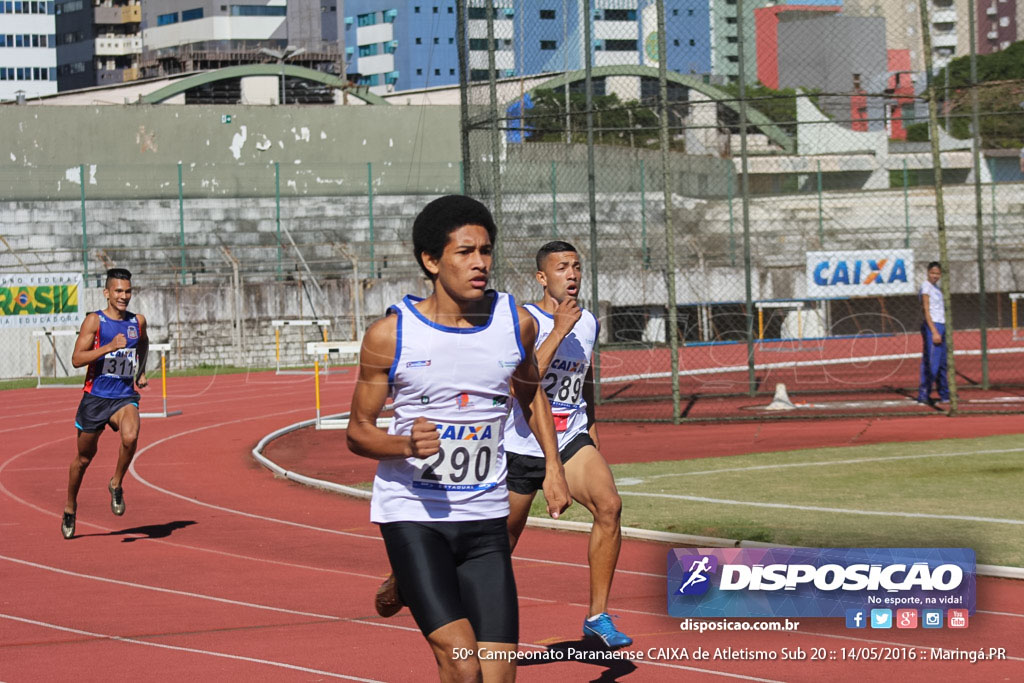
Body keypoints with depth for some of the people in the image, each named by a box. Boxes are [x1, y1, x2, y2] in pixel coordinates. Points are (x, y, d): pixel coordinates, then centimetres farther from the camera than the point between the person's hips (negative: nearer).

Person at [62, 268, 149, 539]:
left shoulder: (138, 321, 4)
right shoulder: (94, 321, -9)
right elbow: (77, 359, -17)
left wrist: (141, 372, 18)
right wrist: (109, 347, -27)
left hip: (124, 397, 2)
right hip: (95, 397, -2)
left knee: (130, 437, -30)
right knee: (84, 457, 12)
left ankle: (116, 485, -5)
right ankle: (70, 508, 34)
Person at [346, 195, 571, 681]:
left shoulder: (515, 322, 2)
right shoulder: (390, 335, -8)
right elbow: (358, 432, 0)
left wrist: (553, 467, 15)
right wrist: (406, 445, -20)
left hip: (486, 518, 4)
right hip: (411, 515, -4)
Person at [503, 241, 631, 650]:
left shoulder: (588, 323, 4)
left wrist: (591, 427, 22)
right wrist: (559, 330, -28)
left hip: (571, 440, 4)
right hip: (522, 445, -4)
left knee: (608, 505, -22)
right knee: (505, 536, 8)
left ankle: (597, 617, -16)